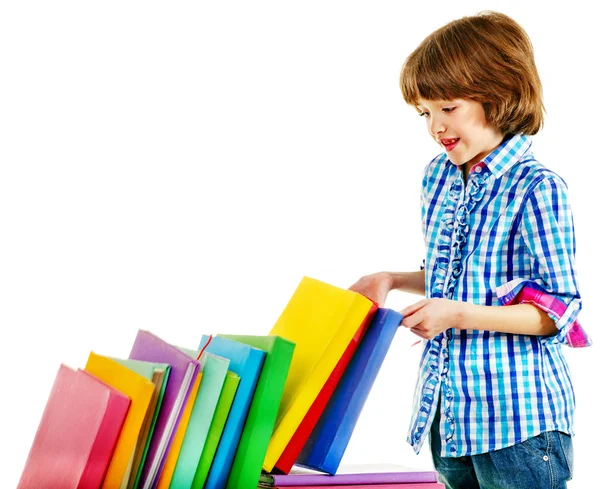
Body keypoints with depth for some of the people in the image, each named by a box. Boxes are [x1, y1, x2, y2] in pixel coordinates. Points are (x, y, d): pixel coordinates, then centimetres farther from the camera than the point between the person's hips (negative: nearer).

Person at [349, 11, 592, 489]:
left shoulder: (537, 188, -15)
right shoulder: (439, 177, 8)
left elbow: (556, 308, -15)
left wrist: (459, 314, -23)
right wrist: (391, 280, 6)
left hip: (518, 416, -7)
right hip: (448, 407, 7)